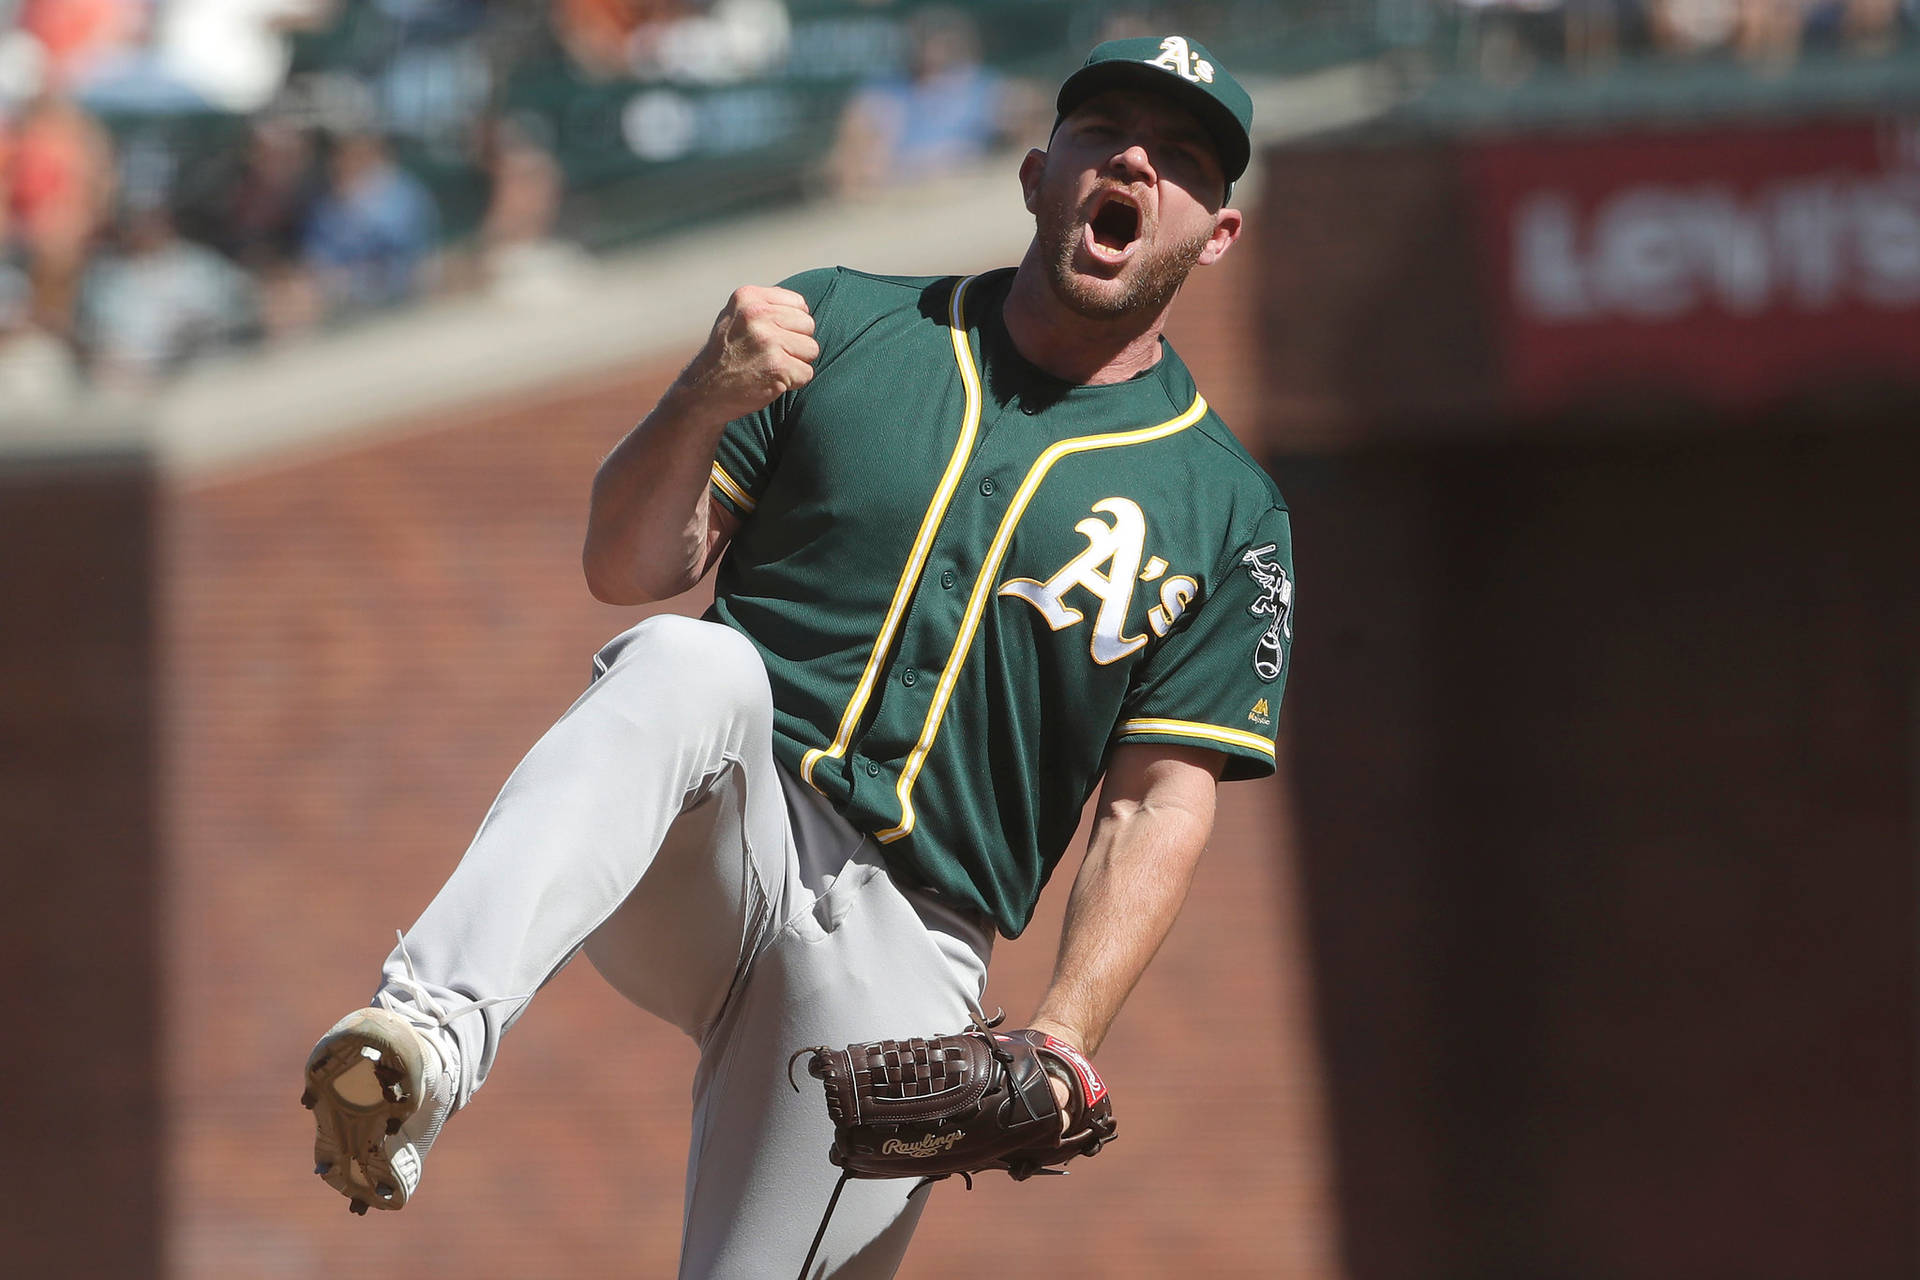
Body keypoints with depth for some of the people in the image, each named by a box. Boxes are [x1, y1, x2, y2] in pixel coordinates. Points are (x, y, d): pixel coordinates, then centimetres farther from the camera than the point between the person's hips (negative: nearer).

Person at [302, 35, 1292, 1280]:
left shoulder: (1228, 516, 9)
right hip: (704, 861, -1)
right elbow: (629, 568, 9)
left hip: (899, 944, 1)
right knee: (691, 667, -34)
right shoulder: (842, 325, 13)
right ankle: (437, 1030, -53)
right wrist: (703, 403, -12)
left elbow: (1161, 806, 3)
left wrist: (1062, 1034, -12)